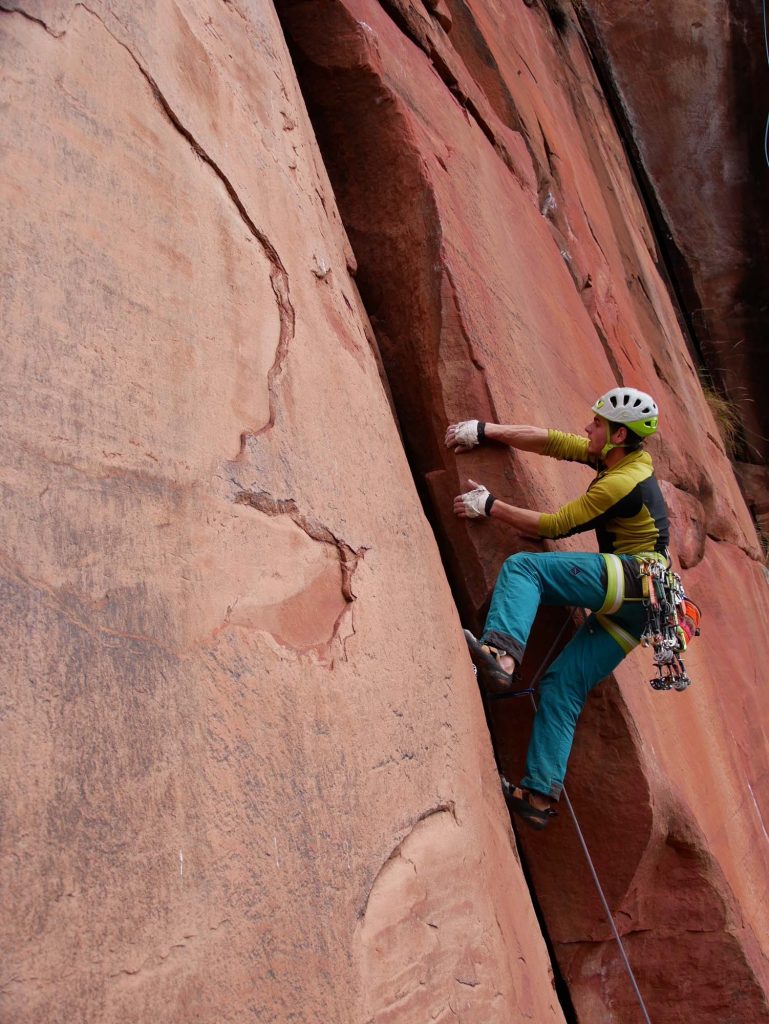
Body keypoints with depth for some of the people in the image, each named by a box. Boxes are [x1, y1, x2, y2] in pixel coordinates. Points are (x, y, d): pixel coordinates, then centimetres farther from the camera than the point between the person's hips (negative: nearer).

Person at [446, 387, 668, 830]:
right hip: (635, 605, 9)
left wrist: (490, 506, -2)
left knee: (523, 565, -20)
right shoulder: (631, 459, 15)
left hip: (637, 578, -9)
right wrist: (485, 430, 15)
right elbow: (550, 441, 17)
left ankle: (501, 653, -41)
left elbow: (554, 525, -7)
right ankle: (541, 794, 0)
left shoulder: (621, 484, -12)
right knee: (564, 682, 3)